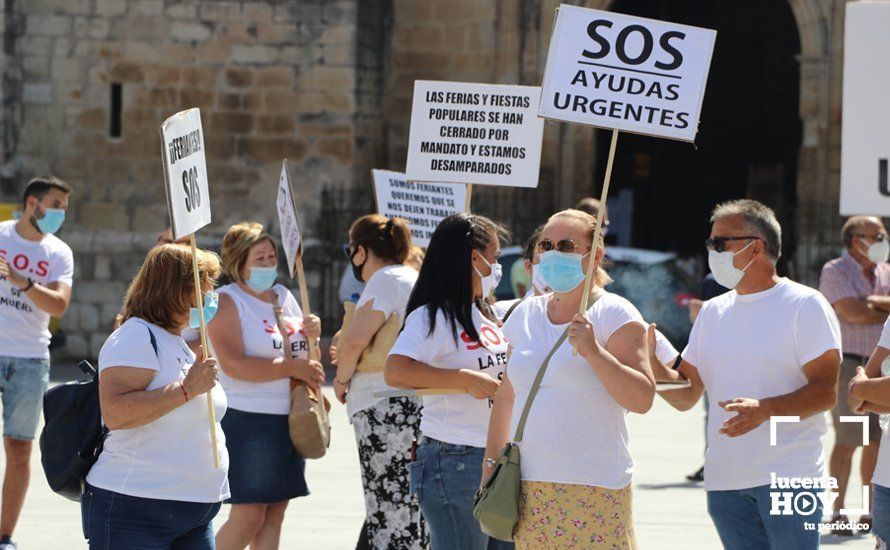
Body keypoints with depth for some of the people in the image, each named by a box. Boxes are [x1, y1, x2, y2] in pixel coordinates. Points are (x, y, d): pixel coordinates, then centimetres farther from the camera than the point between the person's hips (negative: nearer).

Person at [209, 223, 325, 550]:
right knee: (248, 517, -9)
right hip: (247, 421, -8)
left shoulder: (283, 297, 16)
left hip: (290, 420, 8)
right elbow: (234, 365, -20)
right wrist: (290, 367, -19)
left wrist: (311, 335, 3)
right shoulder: (226, 302, -7)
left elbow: (305, 357, 26)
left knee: (274, 515, 7)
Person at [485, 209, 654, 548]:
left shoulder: (614, 314, -2)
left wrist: (593, 352, -21)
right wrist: (491, 463, 19)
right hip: (529, 488, 5)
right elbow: (507, 396, 23)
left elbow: (642, 399, -11)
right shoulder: (525, 316, 15)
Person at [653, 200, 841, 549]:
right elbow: (686, 395, 14)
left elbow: (825, 392, -11)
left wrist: (764, 410, -27)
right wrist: (651, 364, -6)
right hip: (724, 479, 6)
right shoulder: (713, 311, 16)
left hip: (789, 478, -6)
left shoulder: (805, 305, -3)